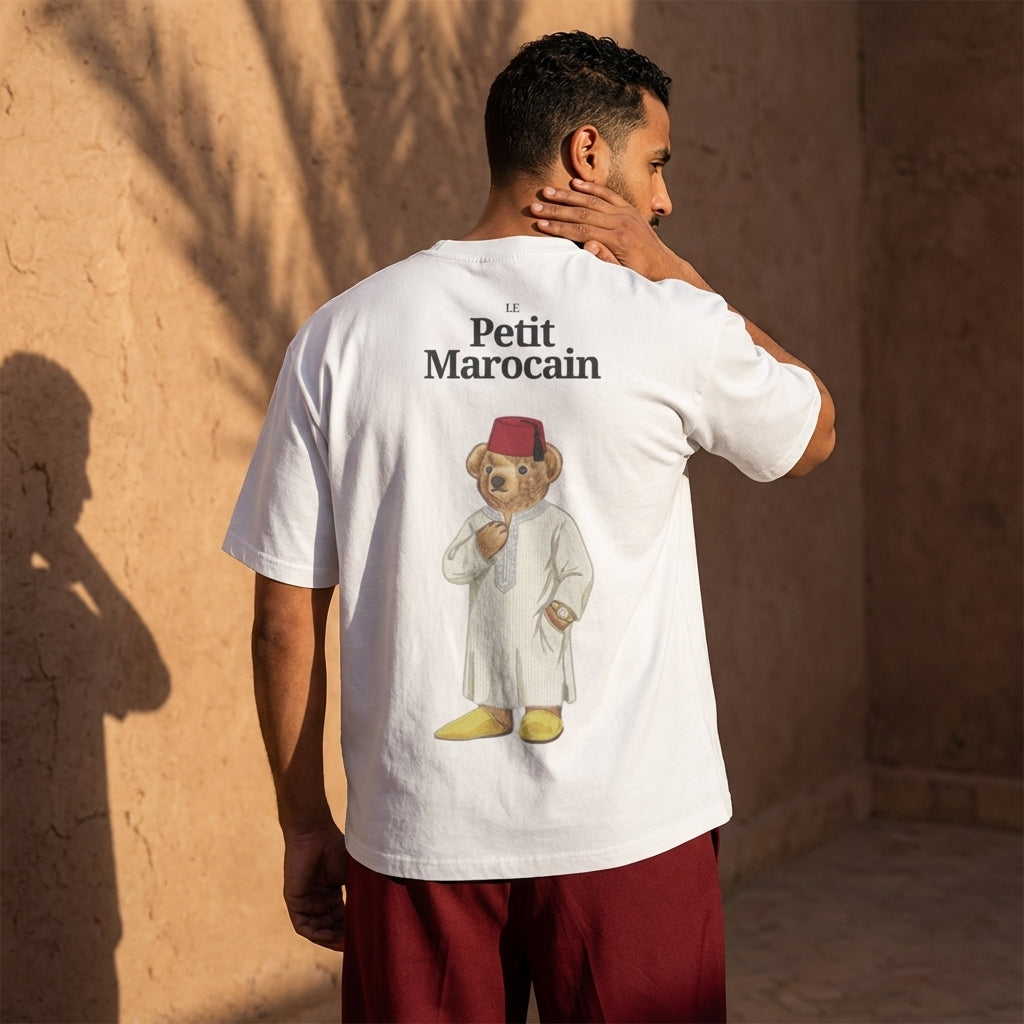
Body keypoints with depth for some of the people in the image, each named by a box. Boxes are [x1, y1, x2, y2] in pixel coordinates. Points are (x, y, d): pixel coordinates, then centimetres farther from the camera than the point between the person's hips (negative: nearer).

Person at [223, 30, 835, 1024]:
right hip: (634, 827, -1)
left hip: (419, 832, 2)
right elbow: (814, 431, 15)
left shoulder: (341, 335, -2)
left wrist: (304, 823, 11)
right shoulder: (670, 324, -7)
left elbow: (286, 615, 0)